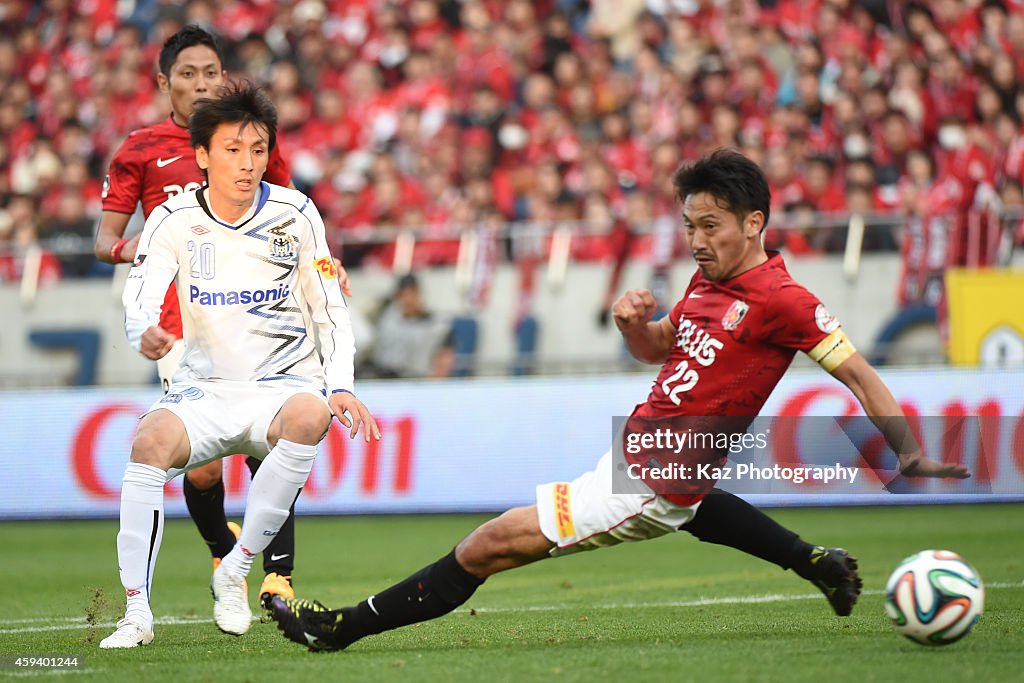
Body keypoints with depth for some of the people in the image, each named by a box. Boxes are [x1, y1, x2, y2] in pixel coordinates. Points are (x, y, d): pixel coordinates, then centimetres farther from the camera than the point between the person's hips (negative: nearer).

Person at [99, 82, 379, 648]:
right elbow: (139, 300, -15)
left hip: (284, 383, 0)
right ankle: (137, 612, -27)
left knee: (308, 415, -36)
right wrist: (146, 333, -40)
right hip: (205, 387, 0)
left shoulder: (295, 214, -1)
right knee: (151, 441, -32)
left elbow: (330, 309, 4)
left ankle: (234, 572, -21)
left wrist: (340, 386, -12)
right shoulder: (174, 220, -3)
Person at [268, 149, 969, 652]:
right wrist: (635, 322, 0)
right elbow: (658, 348, 23)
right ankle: (815, 562, 48)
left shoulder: (781, 300, -16)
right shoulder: (708, 281, 8)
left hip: (645, 487, -9)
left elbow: (862, 377, -11)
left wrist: (912, 454, -17)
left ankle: (343, 626, -1)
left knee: (485, 545, -9)